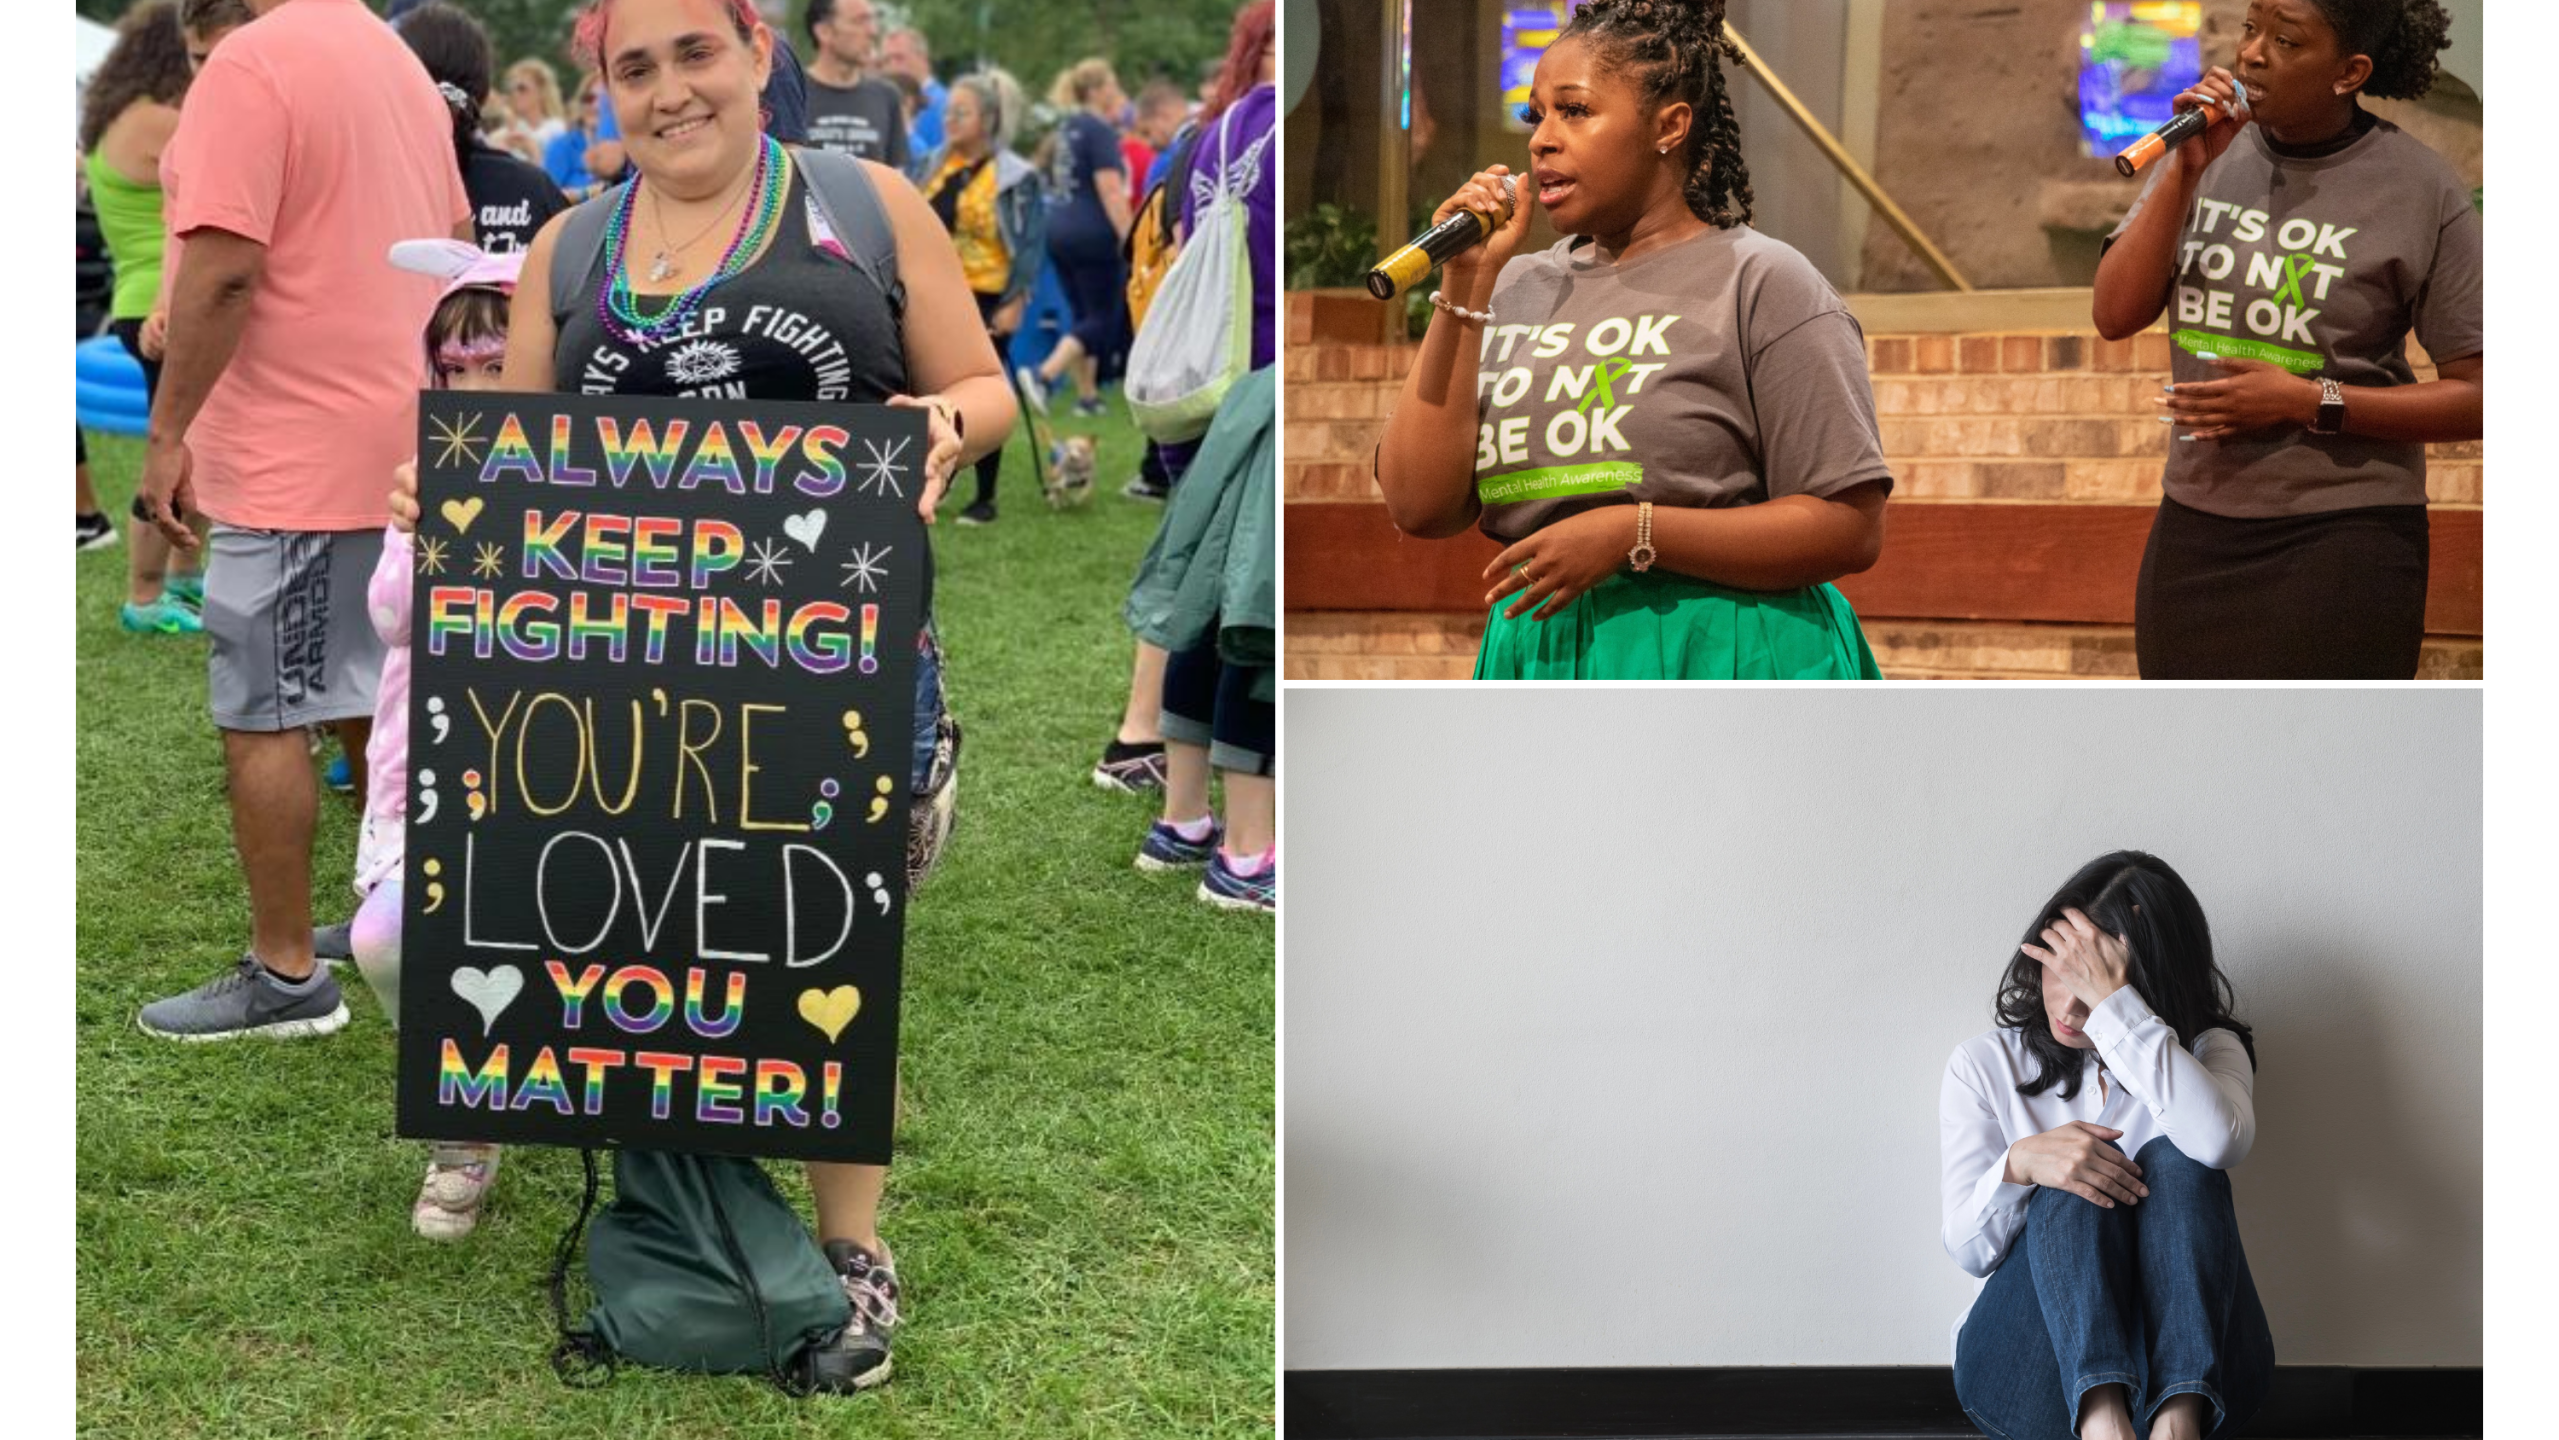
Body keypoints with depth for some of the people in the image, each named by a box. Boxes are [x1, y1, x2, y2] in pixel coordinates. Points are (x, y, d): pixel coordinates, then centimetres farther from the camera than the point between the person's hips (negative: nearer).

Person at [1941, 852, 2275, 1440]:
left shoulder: (2205, 1051, 7)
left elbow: (2222, 1140, -20)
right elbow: (1969, 1249, 1)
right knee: (2073, 1188, -26)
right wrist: (2019, 1163, -21)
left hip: (2189, 1355, 0)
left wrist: (2111, 1001, -21)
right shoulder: (1984, 1066, 9)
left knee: (2177, 1161, -24)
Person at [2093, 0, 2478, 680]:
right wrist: (2186, 171, -11)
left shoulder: (2418, 190, -7)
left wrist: (2311, 402, -16)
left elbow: (2475, 398, -7)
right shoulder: (2213, 154, 6)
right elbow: (2117, 315, -3)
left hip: (2340, 540, -5)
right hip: (2193, 528, 5)